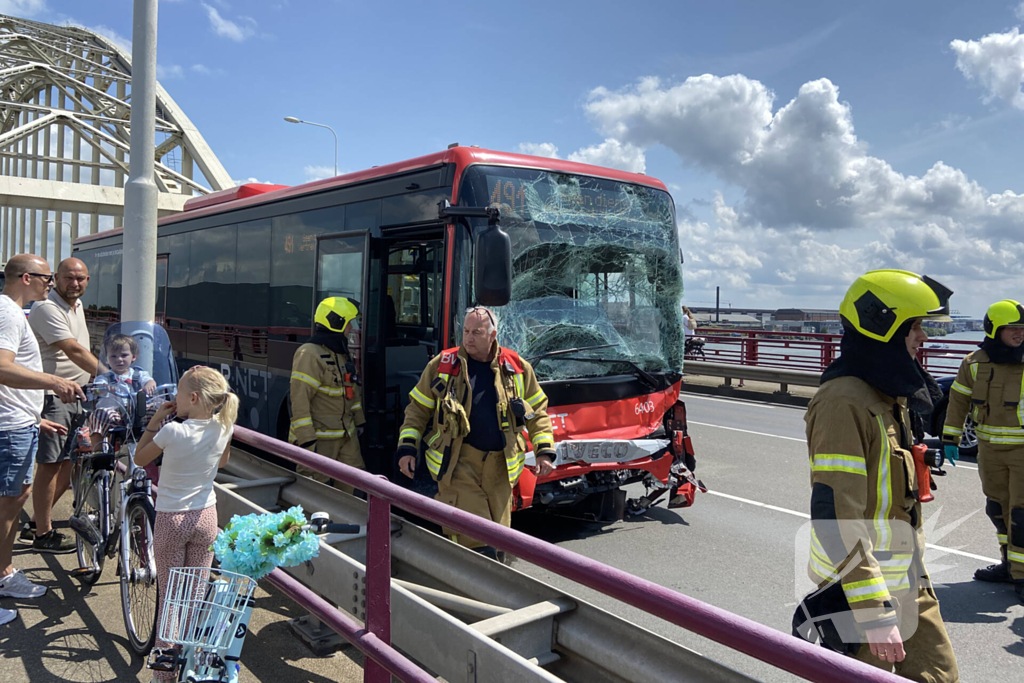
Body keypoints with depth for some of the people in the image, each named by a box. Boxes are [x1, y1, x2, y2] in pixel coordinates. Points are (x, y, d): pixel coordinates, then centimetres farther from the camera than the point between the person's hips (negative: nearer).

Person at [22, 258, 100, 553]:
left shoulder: (77, 306, 14)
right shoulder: (47, 309, -16)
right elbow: (74, 351, -24)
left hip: (75, 396, 9)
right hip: (51, 397, -9)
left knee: (69, 464, 12)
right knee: (50, 465, -3)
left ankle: (35, 523, 26)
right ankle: (43, 534, 8)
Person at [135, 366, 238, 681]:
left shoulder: (172, 432, -21)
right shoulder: (223, 428, -8)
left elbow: (139, 459, -3)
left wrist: (154, 422, -1)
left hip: (171, 519, -4)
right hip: (205, 516, 4)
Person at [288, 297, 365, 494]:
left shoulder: (342, 354, 12)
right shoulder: (309, 355, -18)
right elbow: (300, 400, -22)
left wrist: (358, 421, 22)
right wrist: (306, 440, -24)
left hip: (346, 433, 9)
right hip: (320, 436, -9)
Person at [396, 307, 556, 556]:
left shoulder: (517, 367, 6)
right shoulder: (442, 365, 3)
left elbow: (537, 412, 14)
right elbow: (417, 409, 9)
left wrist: (545, 451, 4)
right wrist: (407, 448, -1)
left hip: (499, 467, 2)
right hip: (458, 463, -2)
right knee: (472, 537, -12)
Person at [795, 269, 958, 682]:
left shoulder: (890, 396, 10)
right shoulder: (843, 403, -22)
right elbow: (835, 518, -28)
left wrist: (913, 572, 22)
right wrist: (874, 614, -27)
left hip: (907, 585, 9)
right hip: (861, 589, -9)